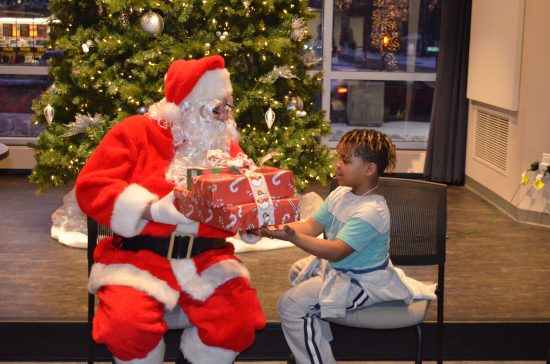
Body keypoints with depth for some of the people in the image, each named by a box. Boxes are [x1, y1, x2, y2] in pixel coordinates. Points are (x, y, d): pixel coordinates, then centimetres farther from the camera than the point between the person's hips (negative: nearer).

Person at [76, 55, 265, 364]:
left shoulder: (227, 145, 12)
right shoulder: (138, 132, 0)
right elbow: (91, 187, -7)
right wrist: (153, 209, -19)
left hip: (207, 257, 3)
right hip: (139, 254, -3)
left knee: (241, 318, -22)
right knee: (128, 324, -30)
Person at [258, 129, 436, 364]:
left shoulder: (371, 212, -31)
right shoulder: (341, 194, -2)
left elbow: (336, 251, -37)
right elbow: (312, 226, -3)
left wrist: (292, 236, -46)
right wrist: (280, 226, -21)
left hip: (360, 283, -10)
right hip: (338, 267, 10)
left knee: (290, 305, -16)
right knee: (298, 271, 30)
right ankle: (319, 344, 36)